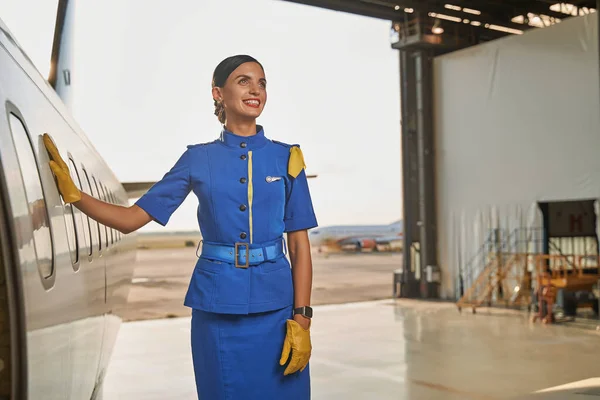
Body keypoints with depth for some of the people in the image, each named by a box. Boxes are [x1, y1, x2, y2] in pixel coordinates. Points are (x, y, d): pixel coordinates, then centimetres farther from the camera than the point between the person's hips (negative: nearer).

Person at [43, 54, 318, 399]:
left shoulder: (286, 158, 2)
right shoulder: (198, 159, 4)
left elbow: (300, 246, 0)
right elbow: (132, 218, 3)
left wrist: (301, 319, -7)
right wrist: (73, 194, -9)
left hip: (274, 304, 0)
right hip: (216, 305, 1)